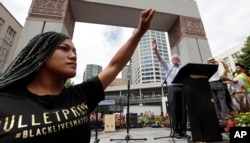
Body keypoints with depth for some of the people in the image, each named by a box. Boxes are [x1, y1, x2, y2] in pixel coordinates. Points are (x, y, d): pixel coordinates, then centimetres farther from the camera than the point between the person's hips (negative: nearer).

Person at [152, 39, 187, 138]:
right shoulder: (168, 66, 16)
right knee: (174, 109, -4)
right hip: (172, 88, -3)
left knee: (183, 109, 2)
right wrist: (155, 49, -14)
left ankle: (183, 130, 11)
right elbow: (160, 59, 1)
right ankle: (176, 130, 2)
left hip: (183, 88, 3)